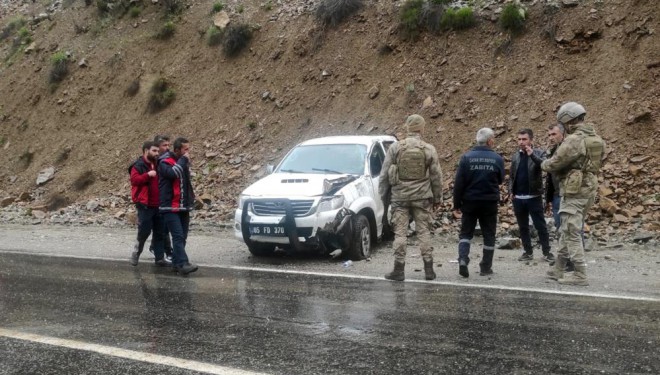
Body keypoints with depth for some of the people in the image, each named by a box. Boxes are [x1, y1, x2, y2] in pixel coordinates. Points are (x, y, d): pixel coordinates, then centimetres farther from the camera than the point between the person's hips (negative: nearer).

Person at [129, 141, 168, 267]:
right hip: (145, 205, -7)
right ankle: (135, 254, 17)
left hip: (157, 205, 7)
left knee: (159, 232, 6)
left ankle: (160, 258, 11)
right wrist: (148, 175, -26)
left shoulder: (156, 165, 17)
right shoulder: (138, 166, -6)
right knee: (144, 231, -5)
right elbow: (134, 179, -21)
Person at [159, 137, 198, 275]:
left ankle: (176, 262, 18)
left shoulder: (184, 162, 16)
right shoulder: (165, 162, -9)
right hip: (170, 207, -8)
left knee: (182, 237, 9)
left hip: (184, 207, 8)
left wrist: (191, 197, 19)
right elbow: (173, 173, -32)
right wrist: (183, 160, -20)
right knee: (178, 236, -17)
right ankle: (183, 264, -23)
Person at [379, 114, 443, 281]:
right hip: (422, 197, 1)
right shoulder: (429, 150, 0)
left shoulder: (395, 147, -3)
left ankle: (399, 269, 4)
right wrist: (437, 197, 14)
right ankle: (429, 269, 10)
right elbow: (436, 176, 4)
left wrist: (384, 194, 11)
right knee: (424, 232, 8)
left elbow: (384, 174, 0)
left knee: (400, 233, 3)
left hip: (399, 197, -1)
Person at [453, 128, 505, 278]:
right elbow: (500, 180, 7)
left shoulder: (466, 157, -7)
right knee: (489, 234, 12)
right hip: (490, 202, 0)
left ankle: (463, 259, -11)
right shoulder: (497, 158, -5)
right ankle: (486, 267, 16)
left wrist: (456, 204, -2)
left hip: (470, 201, 0)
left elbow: (459, 183, -8)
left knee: (466, 232, 10)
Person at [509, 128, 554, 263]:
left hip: (534, 197, -4)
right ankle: (528, 251, 19)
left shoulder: (539, 153, -2)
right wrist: (511, 191, 3)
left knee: (540, 226, 0)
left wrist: (532, 154, -30)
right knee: (523, 227, 10)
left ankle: (546, 252, 6)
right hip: (518, 198, 5)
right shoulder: (515, 156, 11)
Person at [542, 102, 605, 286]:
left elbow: (554, 164, -13)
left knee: (572, 233, -3)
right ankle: (559, 269, 25)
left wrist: (544, 164, 10)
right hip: (589, 190, 9)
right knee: (566, 231, 17)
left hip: (574, 191, -9)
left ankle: (580, 275, -3)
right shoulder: (596, 139, 11)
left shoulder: (574, 140, -17)